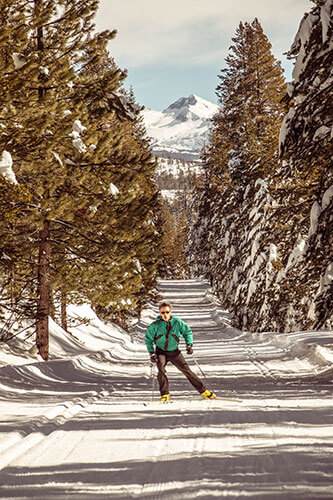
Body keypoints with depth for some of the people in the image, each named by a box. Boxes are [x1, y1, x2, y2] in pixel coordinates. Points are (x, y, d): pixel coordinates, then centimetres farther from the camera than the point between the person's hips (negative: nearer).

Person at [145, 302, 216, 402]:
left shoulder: (177, 322, -11)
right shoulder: (155, 325, -14)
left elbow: (187, 331, 4)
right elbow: (148, 339, -1)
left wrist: (189, 344, -8)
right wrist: (151, 352, -9)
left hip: (174, 351, 1)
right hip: (161, 352, -1)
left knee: (186, 370, 1)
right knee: (161, 369, -25)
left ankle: (203, 390, 10)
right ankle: (165, 395, -19)